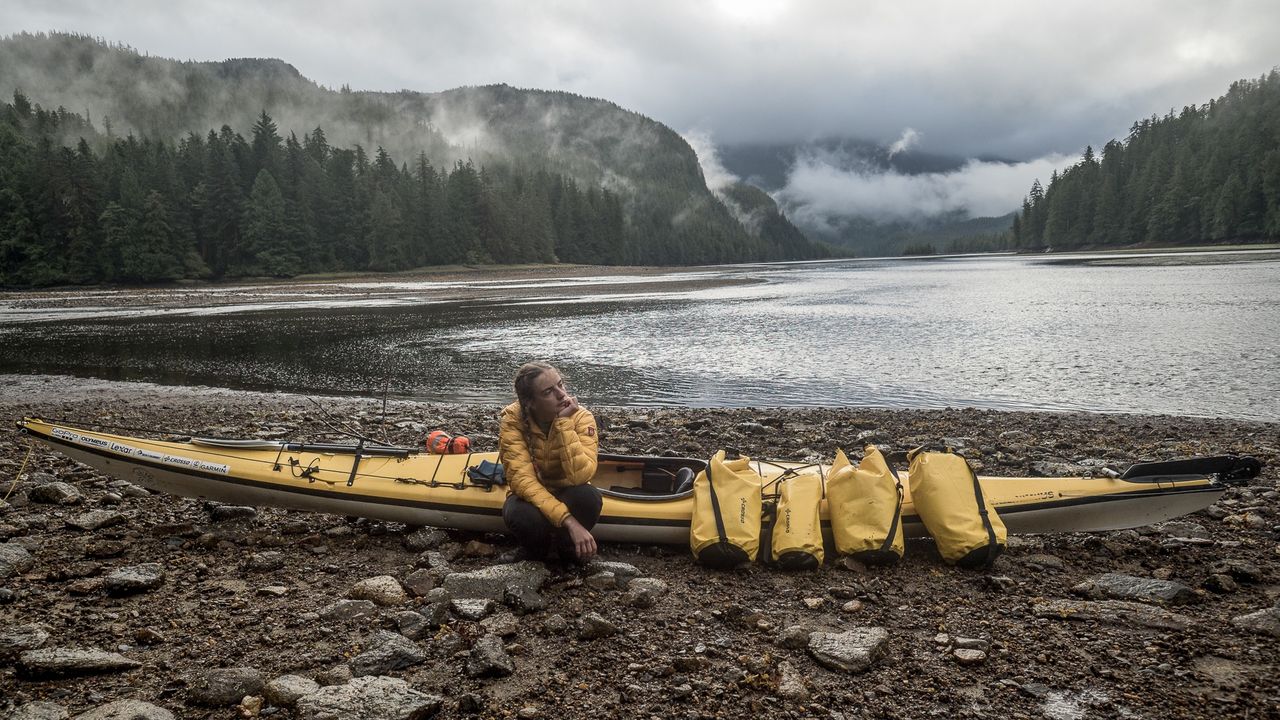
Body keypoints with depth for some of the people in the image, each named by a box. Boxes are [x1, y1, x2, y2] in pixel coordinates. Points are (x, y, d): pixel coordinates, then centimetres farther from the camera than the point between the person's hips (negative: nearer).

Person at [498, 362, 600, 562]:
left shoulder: (581, 417, -20)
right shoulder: (513, 419, -21)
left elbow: (580, 476, -33)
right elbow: (522, 479, -29)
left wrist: (564, 424, -36)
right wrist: (569, 521, -37)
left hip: (567, 494, 1)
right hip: (532, 496, -1)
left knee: (588, 497, -34)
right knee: (520, 516, -36)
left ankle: (566, 544, -1)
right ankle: (537, 547, 1)